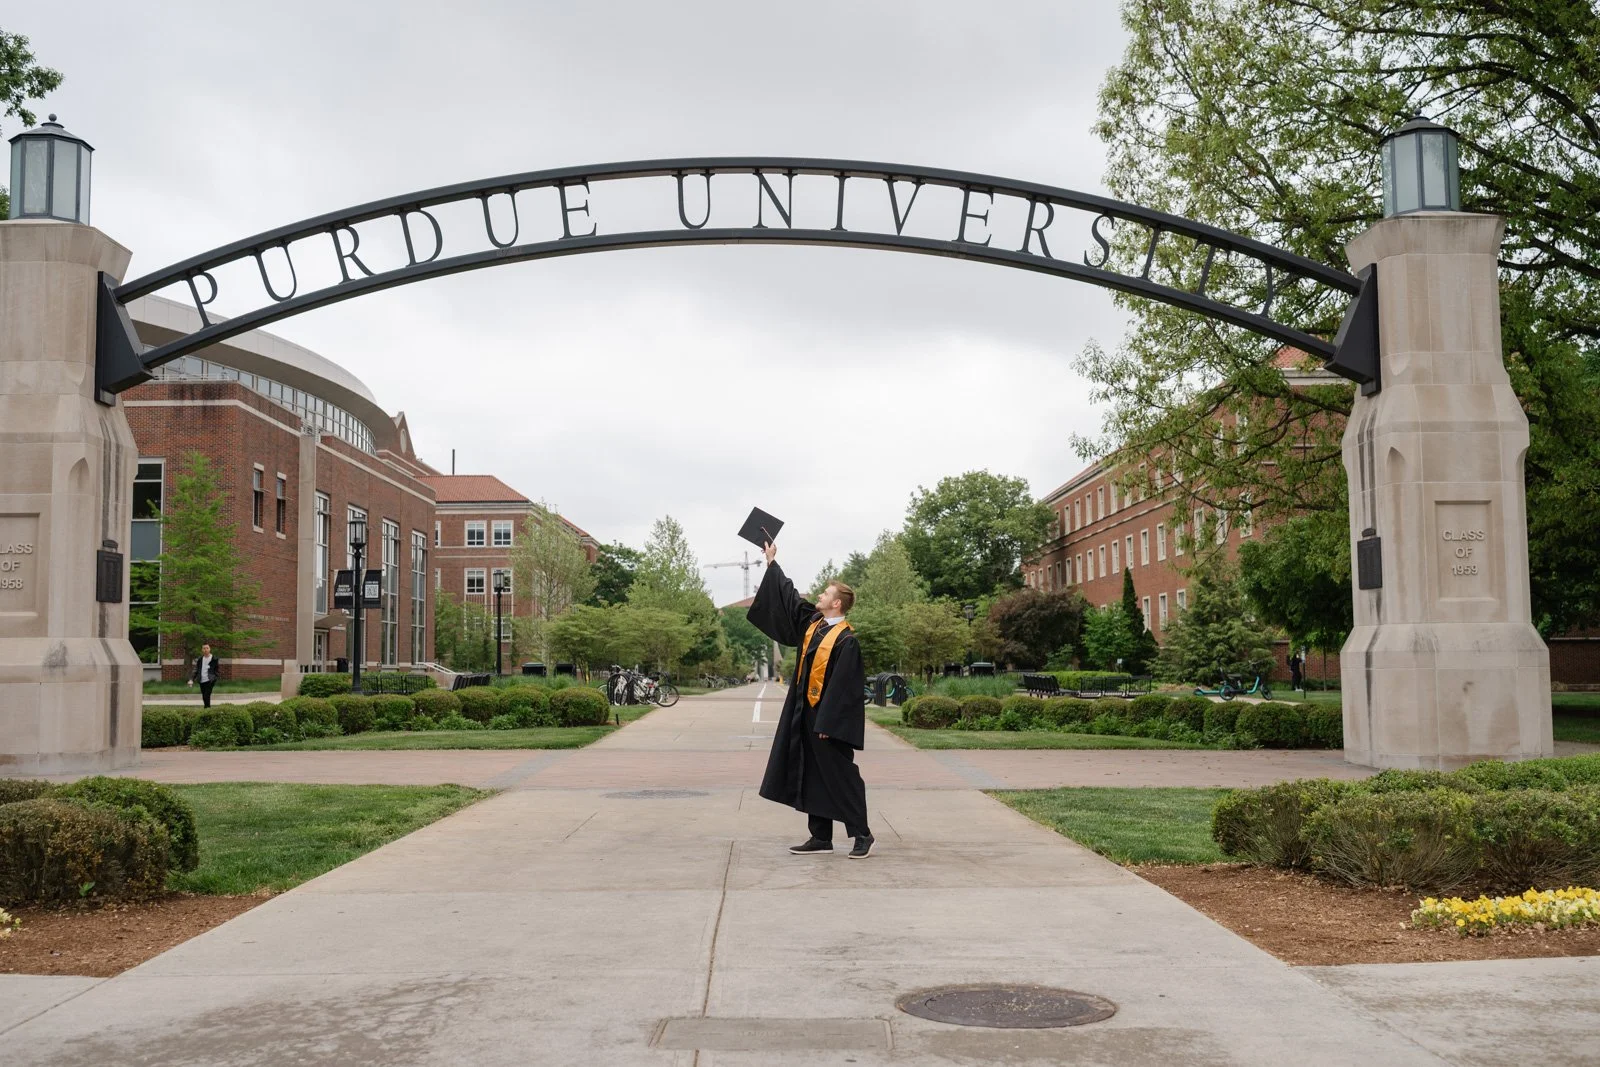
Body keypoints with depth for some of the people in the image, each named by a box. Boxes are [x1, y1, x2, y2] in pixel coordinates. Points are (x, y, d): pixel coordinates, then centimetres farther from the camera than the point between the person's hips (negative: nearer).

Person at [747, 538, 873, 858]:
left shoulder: (846, 640, -15)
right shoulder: (811, 623, 8)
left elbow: (844, 686, -19)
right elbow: (788, 595, 21)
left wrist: (827, 723, -21)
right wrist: (772, 562, 26)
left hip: (829, 716, -8)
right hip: (805, 714, 8)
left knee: (840, 777, -3)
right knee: (812, 778, 10)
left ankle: (862, 834, 6)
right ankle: (821, 838, 15)